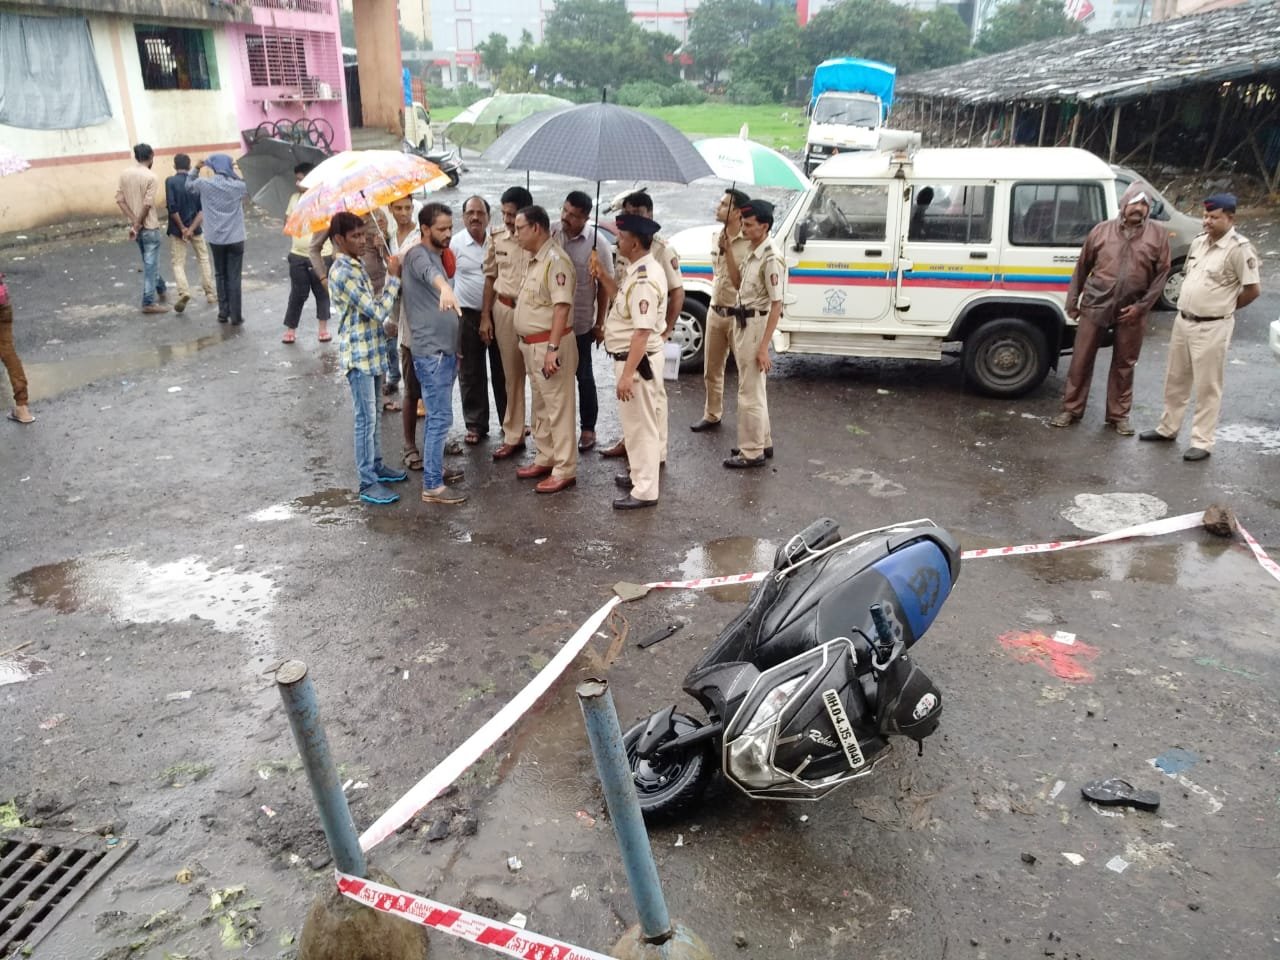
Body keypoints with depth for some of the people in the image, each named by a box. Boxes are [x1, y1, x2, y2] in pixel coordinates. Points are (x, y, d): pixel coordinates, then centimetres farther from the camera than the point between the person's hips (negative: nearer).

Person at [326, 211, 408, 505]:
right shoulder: (342, 273, -21)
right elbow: (378, 311, -22)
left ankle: (376, 466, 32)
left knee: (373, 416, 19)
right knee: (366, 419, -3)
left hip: (372, 351, 9)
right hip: (358, 355, -9)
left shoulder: (356, 265, 10)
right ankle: (368, 483, 4)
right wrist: (394, 278, -16)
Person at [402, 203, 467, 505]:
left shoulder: (437, 255, 16)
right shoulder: (418, 255, -14)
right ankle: (432, 486, -5)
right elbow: (430, 273, -41)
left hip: (445, 349, 10)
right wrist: (445, 288, -64)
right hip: (431, 352, -10)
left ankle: (435, 468, 30)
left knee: (436, 416, 18)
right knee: (441, 418, -9)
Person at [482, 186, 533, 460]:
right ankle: (513, 436, 20)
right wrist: (485, 314, 9)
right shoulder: (497, 236, 1)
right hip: (505, 309, 3)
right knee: (512, 376, 11)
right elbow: (491, 276, 10)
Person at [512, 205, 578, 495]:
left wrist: (552, 348, -28)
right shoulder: (534, 260, 14)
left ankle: (565, 470, 2)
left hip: (549, 344, -10)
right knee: (541, 406, 18)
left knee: (558, 407, -4)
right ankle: (545, 458, 30)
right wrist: (525, 342, 19)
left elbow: (562, 307, -24)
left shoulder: (555, 261, -18)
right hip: (532, 345, 10)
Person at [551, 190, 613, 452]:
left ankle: (588, 428, 22)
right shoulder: (550, 233, -2)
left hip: (581, 322, -3)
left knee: (583, 376, 9)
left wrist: (600, 323, -5)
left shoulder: (598, 243, -11)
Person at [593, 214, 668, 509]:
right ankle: (638, 473, 38)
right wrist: (603, 278, 12)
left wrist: (627, 374, -29)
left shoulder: (645, 279, -25)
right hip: (632, 357, 10)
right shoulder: (639, 271, 7)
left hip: (638, 360, -10)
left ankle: (645, 490, 9)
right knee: (634, 421, 22)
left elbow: (642, 331, -29)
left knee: (640, 424, -1)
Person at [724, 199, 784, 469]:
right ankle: (762, 442, 31)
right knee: (753, 389, 19)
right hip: (743, 323, 10)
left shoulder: (771, 258, -21)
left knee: (750, 393, -3)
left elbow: (776, 305, -22)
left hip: (756, 325, -10)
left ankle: (752, 452, 7)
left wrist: (763, 346, -23)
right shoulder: (753, 253, 9)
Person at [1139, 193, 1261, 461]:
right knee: (1175, 380, 17)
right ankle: (1168, 428, 31)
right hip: (1182, 321, 8)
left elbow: (1253, 289, -13)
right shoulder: (1198, 242, 8)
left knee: (1207, 387, 0)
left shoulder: (1239, 249, -15)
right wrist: (1185, 310, 12)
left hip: (1212, 328, -7)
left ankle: (1202, 442, 6)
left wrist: (1225, 307, 0)